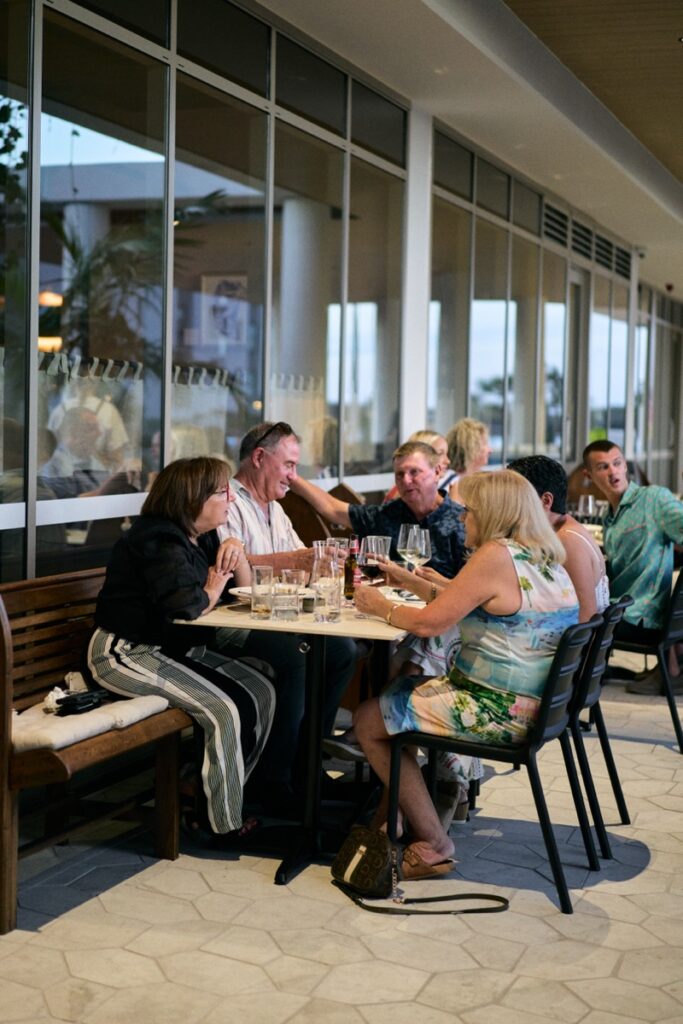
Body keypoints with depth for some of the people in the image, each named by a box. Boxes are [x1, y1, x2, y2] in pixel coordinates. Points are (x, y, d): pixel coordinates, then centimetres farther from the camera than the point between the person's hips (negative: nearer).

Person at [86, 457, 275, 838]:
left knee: (261, 693, -2)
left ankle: (220, 797, 9)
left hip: (176, 648, 10)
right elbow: (183, 604, -36)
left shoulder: (201, 538, 10)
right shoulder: (159, 541, -19)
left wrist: (237, 555, -4)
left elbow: (247, 589, 16)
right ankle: (225, 827, -11)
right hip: (127, 653, -10)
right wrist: (211, 593, -14)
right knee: (225, 709, -24)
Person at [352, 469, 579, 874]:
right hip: (534, 703, 10)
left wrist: (381, 607, 0)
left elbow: (428, 622, -18)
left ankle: (435, 844, 7)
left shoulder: (496, 556, -20)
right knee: (395, 691, 23)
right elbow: (467, 606, 19)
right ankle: (391, 814, 30)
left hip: (499, 712, -10)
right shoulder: (545, 558, 9)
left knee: (369, 720, 2)